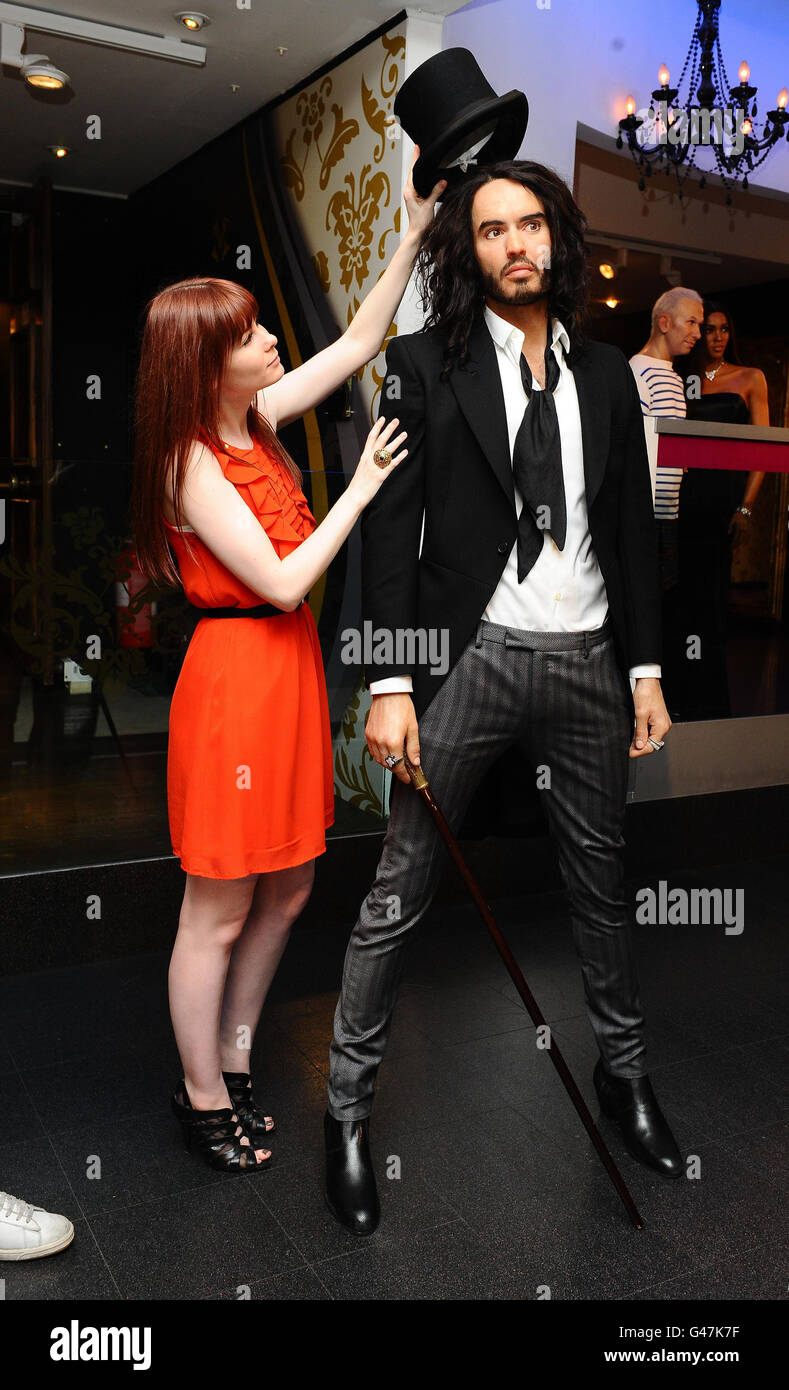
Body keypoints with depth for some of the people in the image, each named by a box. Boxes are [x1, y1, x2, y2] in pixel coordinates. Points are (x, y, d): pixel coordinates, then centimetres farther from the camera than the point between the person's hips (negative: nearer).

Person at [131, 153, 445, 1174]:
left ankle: (230, 1067, 35)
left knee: (286, 888, 17)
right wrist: (362, 487, -14)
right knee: (218, 913, 6)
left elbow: (358, 343, 12)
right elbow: (283, 582, -20)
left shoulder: (259, 418, 6)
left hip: (286, 669, 9)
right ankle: (204, 1100, 26)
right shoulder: (193, 466, -17)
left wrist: (415, 233, 7)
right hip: (235, 678, -9)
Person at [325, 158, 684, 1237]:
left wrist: (647, 670, 8)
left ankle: (624, 1070, 36)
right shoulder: (424, 362, 0)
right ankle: (348, 1103, 17)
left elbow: (633, 529, 12)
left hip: (589, 660, 4)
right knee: (401, 887, 0)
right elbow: (390, 528, -5)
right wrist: (391, 683, -11)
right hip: (471, 654, -3)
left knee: (602, 881, 15)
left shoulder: (605, 371, 11)